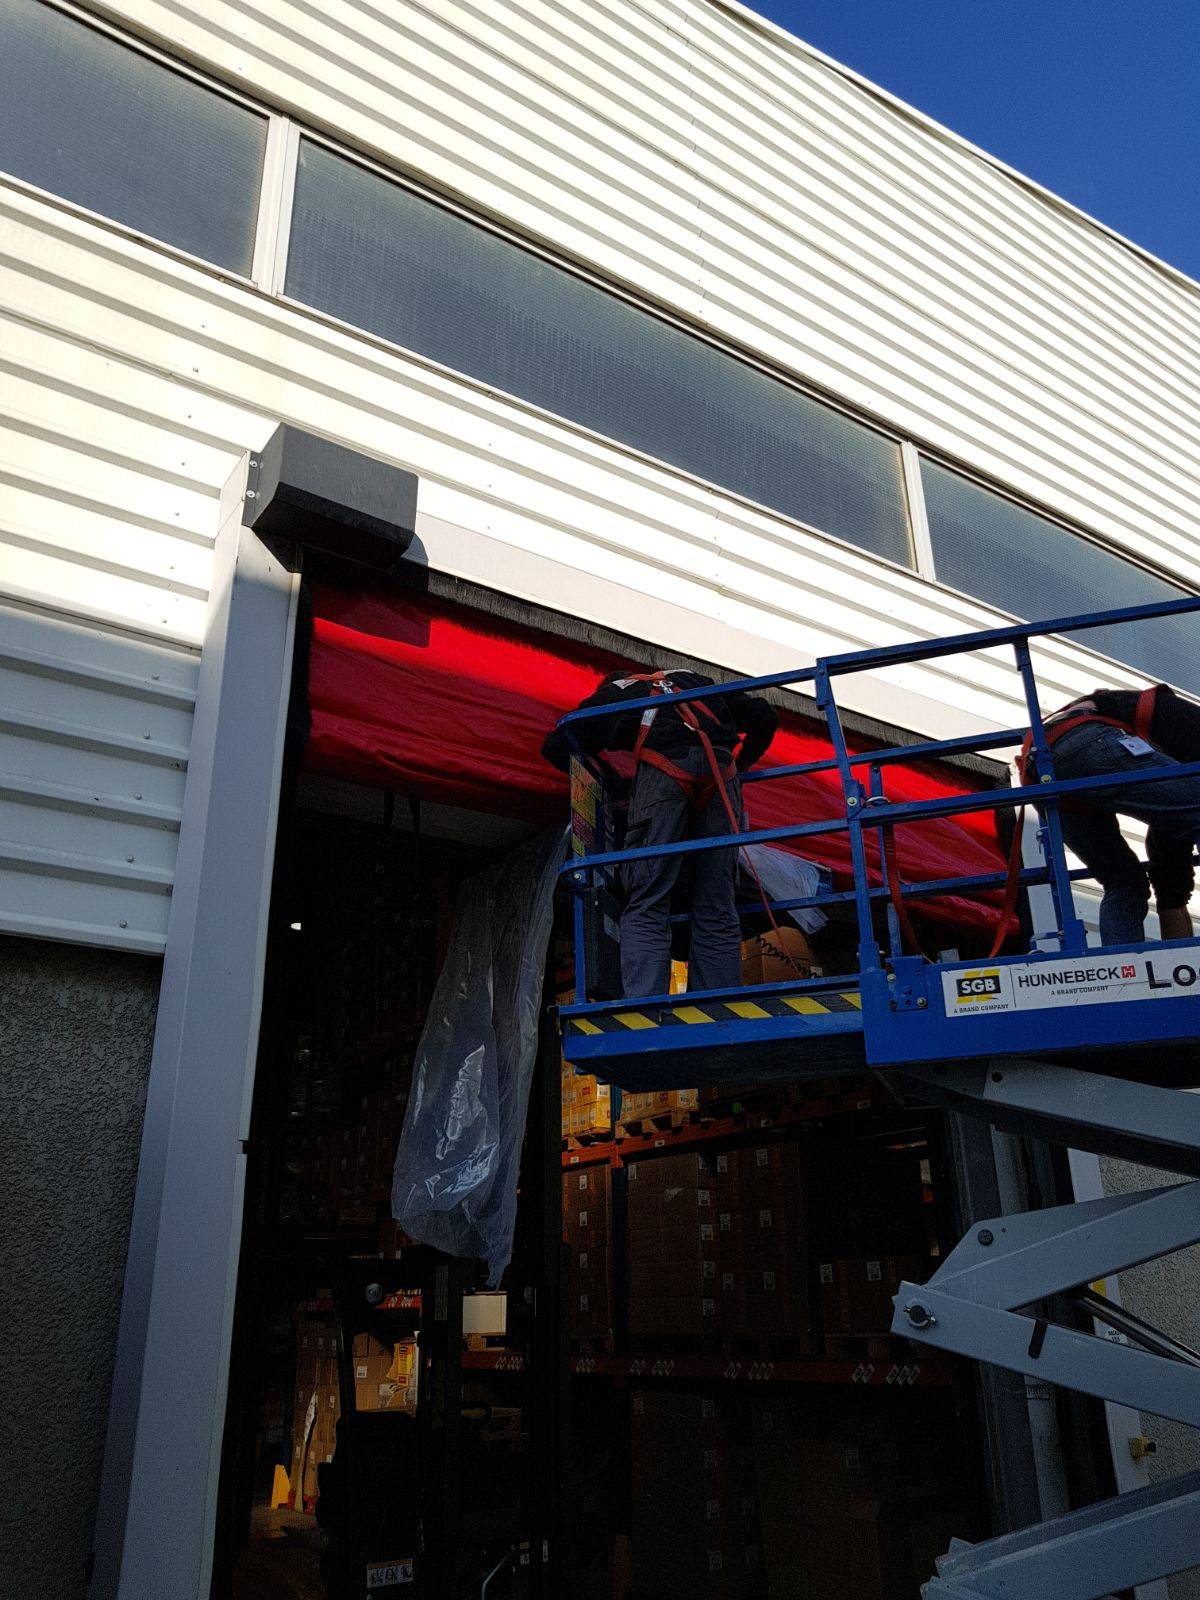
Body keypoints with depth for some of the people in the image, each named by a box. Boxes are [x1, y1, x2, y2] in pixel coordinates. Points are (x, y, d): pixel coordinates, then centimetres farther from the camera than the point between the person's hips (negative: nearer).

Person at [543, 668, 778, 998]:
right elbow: (764, 715, 36)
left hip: (664, 769, -3)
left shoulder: (610, 693, 32)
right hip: (720, 773, 3)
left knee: (645, 907, -6)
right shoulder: (694, 680, 40)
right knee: (717, 912, 5)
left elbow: (555, 746, 27)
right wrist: (740, 766, 45)